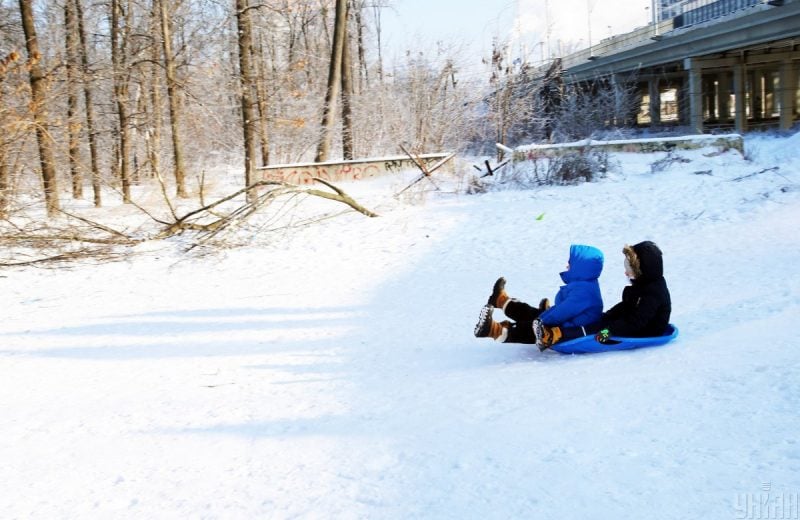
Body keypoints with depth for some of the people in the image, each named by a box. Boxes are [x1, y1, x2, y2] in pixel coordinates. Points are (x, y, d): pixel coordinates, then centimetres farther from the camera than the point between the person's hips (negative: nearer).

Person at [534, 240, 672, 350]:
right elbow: (625, 306, 16)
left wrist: (609, 330, -36)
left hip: (644, 334, -10)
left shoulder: (653, 294, -24)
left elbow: (635, 321, -31)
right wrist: (605, 317, 6)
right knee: (599, 320, -3)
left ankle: (556, 334, -37)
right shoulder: (642, 286, 9)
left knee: (600, 328, -25)